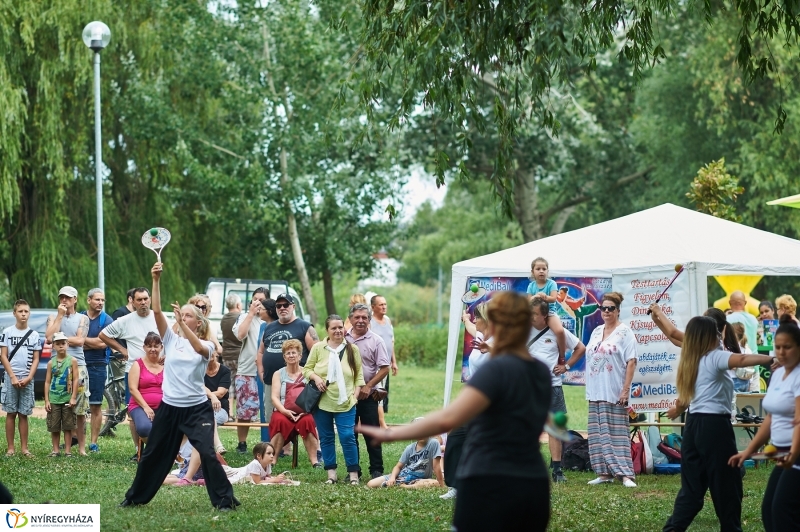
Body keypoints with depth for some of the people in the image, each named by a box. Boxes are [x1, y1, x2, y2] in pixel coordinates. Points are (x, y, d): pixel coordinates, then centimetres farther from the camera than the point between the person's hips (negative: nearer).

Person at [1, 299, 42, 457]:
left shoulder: (34, 335, 7)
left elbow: (36, 359, 6)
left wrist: (28, 378, -7)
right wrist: (13, 377, -9)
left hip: (27, 380, 1)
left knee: (23, 414, 4)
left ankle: (24, 448, 7)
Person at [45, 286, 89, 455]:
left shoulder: (82, 318, 10)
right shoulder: (53, 317, 13)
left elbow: (80, 340, -4)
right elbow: (49, 337, -5)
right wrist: (60, 315, -3)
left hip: (77, 366, -1)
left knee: (80, 410, -1)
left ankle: (81, 447, 4)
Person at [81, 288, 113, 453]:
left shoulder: (107, 320, 1)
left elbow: (102, 343, -10)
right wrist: (91, 344, -10)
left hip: (97, 366, -2)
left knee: (96, 406, 2)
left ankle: (93, 442, 6)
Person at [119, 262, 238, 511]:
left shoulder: (207, 346, -1)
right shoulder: (171, 340, 4)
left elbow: (198, 348, -27)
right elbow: (156, 311, -7)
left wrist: (181, 324, -37)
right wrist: (156, 281, -16)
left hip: (197, 408, -3)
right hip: (169, 407, 3)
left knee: (207, 454, -14)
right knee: (153, 454, 12)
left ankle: (224, 500, -5)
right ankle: (135, 497, 28)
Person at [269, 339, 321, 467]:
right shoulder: (278, 374, 14)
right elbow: (274, 397, 2)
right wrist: (285, 411, -17)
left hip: (304, 413, 0)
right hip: (283, 413, 0)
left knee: (307, 421, -35)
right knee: (280, 421, -35)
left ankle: (314, 460, -35)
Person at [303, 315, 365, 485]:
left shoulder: (352, 349, 3)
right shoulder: (318, 348, 2)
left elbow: (359, 375, 7)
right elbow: (307, 368, 6)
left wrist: (355, 394, -3)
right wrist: (315, 377, -13)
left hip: (345, 403, -1)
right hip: (322, 402, 1)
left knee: (348, 437, -8)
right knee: (326, 438, 7)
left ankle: (354, 474, 0)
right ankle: (331, 474, 16)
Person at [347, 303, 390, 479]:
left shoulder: (375, 341, -3)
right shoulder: (343, 339, 4)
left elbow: (384, 368, -7)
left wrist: (368, 386, -13)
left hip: (368, 395, -3)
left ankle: (376, 470, 6)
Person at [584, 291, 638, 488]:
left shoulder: (625, 332, -5)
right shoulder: (596, 332, 15)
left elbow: (631, 362, -10)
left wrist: (626, 389, -17)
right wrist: (588, 389, 12)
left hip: (614, 392, -7)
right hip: (595, 392, 7)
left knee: (617, 433, -8)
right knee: (598, 433, 6)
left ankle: (625, 474, -9)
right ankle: (604, 473, 12)